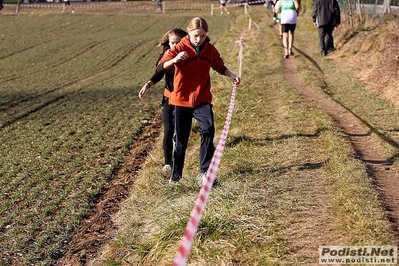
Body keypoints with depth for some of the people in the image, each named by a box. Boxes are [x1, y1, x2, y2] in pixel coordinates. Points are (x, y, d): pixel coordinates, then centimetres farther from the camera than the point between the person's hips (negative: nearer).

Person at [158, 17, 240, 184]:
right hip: (181, 100, -2)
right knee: (181, 139, 7)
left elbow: (220, 67, 15)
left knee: (208, 130, -19)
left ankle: (204, 172, -10)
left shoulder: (210, 49, 1)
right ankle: (175, 175, 24)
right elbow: (161, 67, -20)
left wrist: (231, 75, -4)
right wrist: (174, 60, -40)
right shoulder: (180, 48, -10)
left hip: (203, 99, 2)